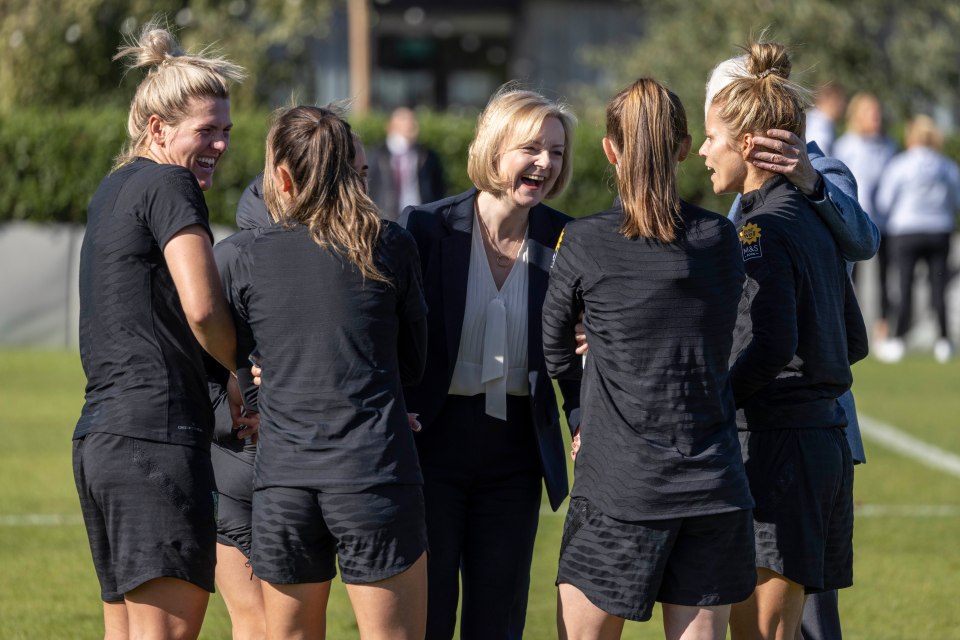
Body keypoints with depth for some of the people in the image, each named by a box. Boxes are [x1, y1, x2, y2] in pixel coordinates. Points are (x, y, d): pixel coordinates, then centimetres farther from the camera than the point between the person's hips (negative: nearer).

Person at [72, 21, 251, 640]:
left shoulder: (113, 189, 22)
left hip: (99, 435, 10)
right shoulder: (169, 185, -7)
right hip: (157, 434, -10)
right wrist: (244, 373, 2)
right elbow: (202, 309, -17)